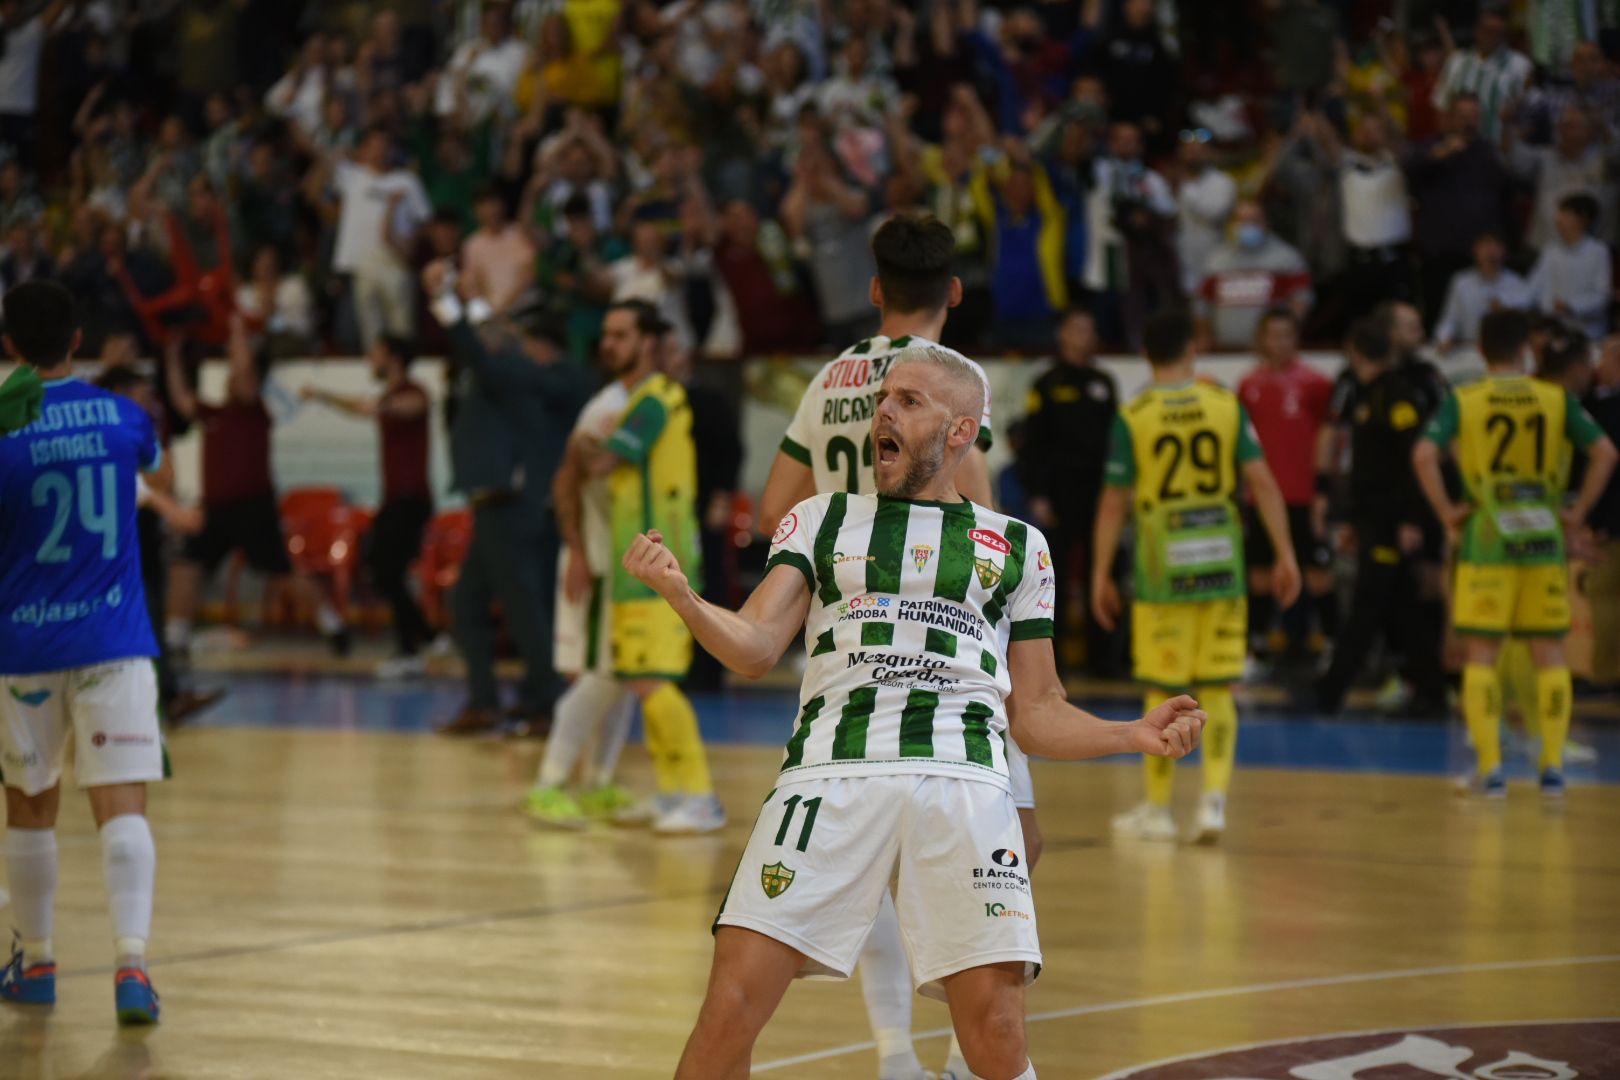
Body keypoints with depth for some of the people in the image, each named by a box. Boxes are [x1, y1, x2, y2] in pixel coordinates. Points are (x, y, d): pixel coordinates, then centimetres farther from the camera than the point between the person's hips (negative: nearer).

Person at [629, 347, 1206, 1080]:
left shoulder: (1016, 545, 20)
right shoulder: (823, 520, 20)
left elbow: (1034, 714, 21)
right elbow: (755, 649, 6)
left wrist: (1136, 736, 5)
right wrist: (681, 596, -12)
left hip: (963, 778, 0)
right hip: (832, 766, 0)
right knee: (730, 1010, -12)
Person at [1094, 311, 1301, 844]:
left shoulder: (1133, 417, -5)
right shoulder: (1226, 404, 0)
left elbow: (1114, 503, -4)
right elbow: (1262, 482, -3)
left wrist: (1100, 575, 4)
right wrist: (1285, 556, 1)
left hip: (1162, 565, -2)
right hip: (1221, 562, 2)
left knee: (1162, 690, 7)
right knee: (1218, 690, 8)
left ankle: (1157, 809, 16)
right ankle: (1214, 800, -4)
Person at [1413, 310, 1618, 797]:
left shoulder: (1462, 401, -2)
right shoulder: (1557, 400, 2)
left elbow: (1424, 455, -15)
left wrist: (1447, 513, -6)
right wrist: (1578, 511, 2)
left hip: (1486, 537, -1)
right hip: (1544, 537, 1)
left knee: (1481, 653, 4)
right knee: (1549, 653, 9)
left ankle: (1490, 766, -1)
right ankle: (1553, 765, 7)